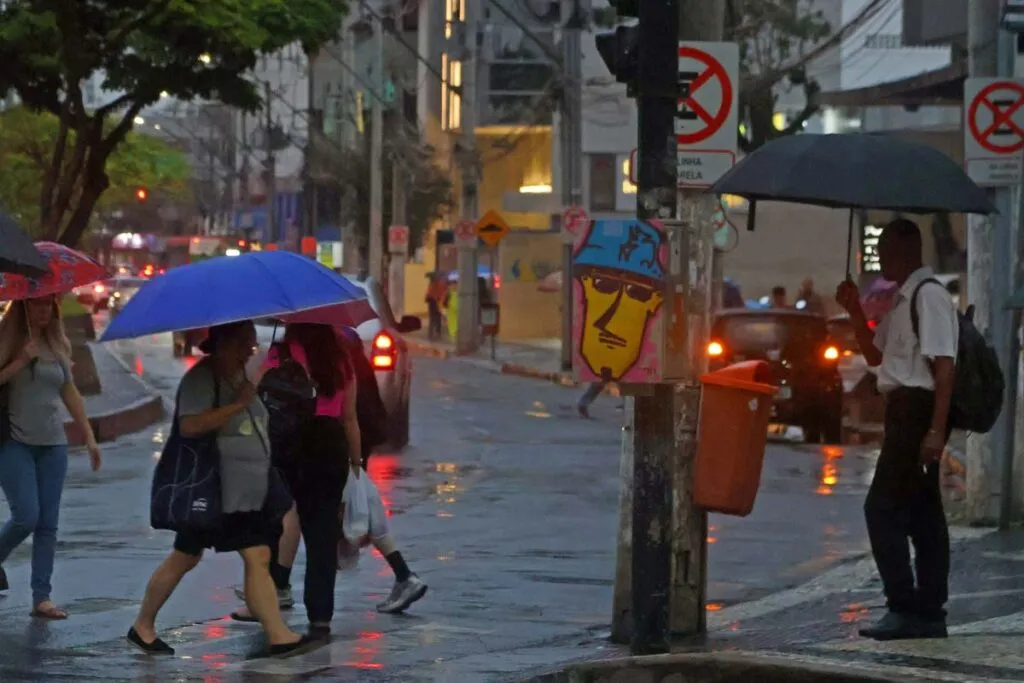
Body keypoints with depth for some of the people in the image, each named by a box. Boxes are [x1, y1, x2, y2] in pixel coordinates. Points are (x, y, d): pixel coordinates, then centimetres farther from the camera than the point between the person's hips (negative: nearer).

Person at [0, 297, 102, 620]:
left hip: (53, 444, 5)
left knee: (48, 524, 1)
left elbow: (70, 393, 16)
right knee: (26, 517, -13)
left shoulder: (57, 345, 11)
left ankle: (42, 598, 3)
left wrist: (89, 436, 14)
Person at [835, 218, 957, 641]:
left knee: (883, 507, -11)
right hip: (905, 410, 10)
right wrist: (855, 312, 11)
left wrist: (936, 429, -25)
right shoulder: (901, 301, 16)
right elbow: (875, 355, 25)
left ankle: (904, 609, -11)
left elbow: (945, 365, -21)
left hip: (919, 410, -10)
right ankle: (929, 613, 16)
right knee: (922, 513, 12)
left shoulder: (930, 296, -15)